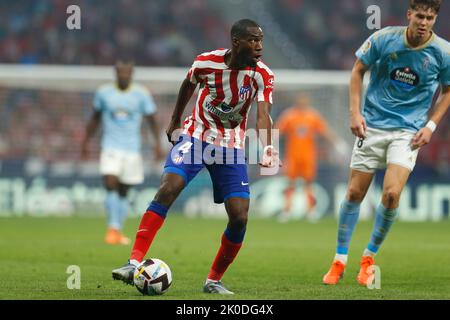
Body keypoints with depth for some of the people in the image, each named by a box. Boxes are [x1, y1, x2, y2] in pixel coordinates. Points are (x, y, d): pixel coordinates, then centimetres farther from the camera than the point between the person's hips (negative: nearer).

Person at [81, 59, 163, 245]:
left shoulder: (141, 94, -1)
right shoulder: (103, 92, 2)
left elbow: (151, 119, 3)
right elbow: (95, 118, 14)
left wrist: (157, 143, -8)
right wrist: (86, 142, 15)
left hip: (132, 149, 1)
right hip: (110, 148, -1)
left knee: (123, 192, 7)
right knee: (110, 185, -19)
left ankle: (118, 232, 18)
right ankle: (113, 228, -20)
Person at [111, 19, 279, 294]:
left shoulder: (263, 75, -15)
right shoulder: (207, 62, -13)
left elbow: (263, 114, -28)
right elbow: (188, 85, 9)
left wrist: (268, 149, -46)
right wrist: (175, 123, 18)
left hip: (232, 147, 1)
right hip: (195, 137, -1)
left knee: (239, 217, -9)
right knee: (168, 189, -24)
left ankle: (214, 280, 11)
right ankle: (135, 263, -25)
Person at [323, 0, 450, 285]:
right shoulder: (383, 39, -10)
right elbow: (358, 70, 5)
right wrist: (355, 112, -3)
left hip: (408, 131, -1)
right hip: (372, 125, 1)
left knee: (392, 194, -16)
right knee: (354, 193, 1)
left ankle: (369, 258, 7)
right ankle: (340, 261, 17)